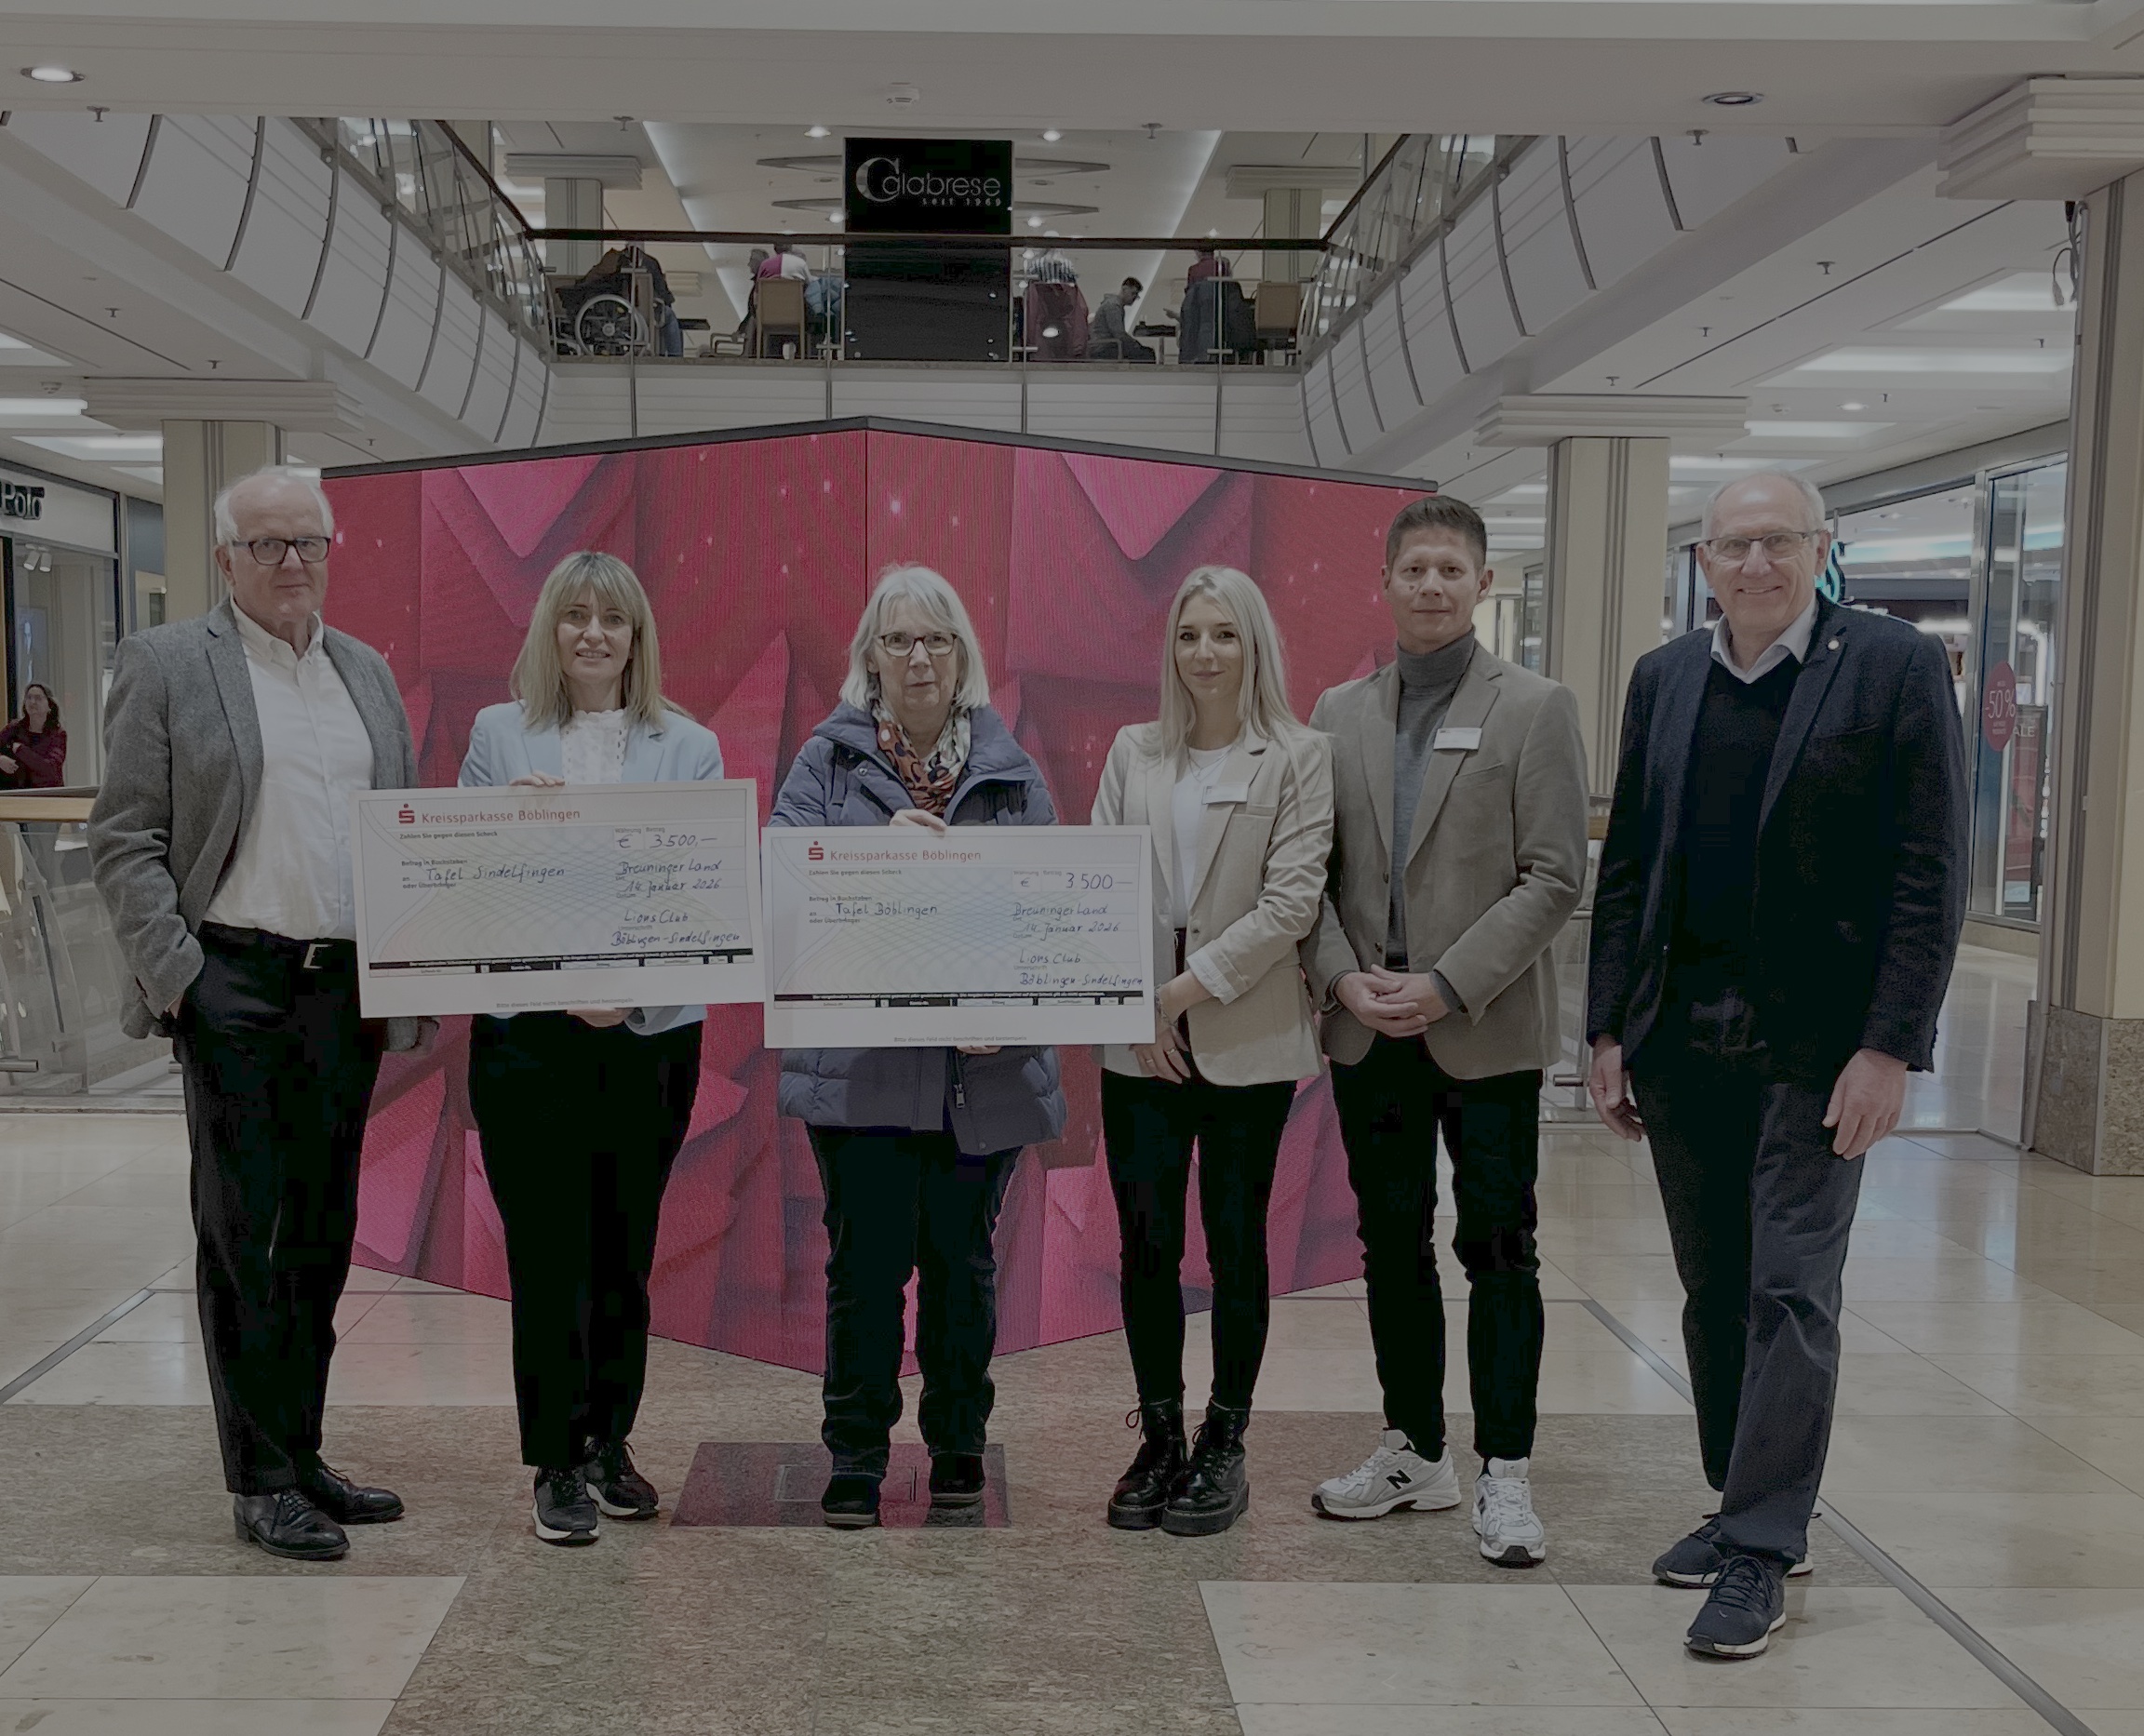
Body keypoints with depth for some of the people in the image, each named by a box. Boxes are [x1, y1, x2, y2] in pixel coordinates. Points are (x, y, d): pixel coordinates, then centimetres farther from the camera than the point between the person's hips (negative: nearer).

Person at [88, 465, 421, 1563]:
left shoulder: (368, 673, 15)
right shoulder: (166, 665, -1)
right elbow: (124, 842, -4)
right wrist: (175, 976, -13)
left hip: (349, 988, 5)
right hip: (235, 988, -5)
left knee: (322, 1236, 11)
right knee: (243, 1240, 1)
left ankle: (300, 1456, 23)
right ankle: (260, 1482, 9)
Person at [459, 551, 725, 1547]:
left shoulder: (690, 749, 6)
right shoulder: (498, 736, 7)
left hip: (652, 1034, 1)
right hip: (528, 1033, -1)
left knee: (625, 1252, 10)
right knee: (548, 1255, -1)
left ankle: (609, 1446, 25)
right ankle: (556, 1465, 11)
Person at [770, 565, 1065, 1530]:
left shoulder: (1011, 771, 9)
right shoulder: (830, 757, 6)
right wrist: (878, 842, -21)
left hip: (979, 1064, 2)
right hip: (858, 1059, -1)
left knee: (960, 1260, 11)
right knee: (866, 1261, 0)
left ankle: (958, 1447, 27)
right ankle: (856, 1460, 13)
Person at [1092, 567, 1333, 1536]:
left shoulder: (1299, 758, -2)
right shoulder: (1133, 753, 9)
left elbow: (1292, 900, -9)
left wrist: (1193, 987, -14)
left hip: (1246, 1041, -3)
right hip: (1140, 1044, 3)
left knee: (1236, 1241, 6)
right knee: (1146, 1243, 4)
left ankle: (1224, 1445, 18)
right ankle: (1160, 1438, 19)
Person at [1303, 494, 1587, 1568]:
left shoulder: (1534, 710, -3)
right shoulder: (1339, 715, 8)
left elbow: (1554, 876, -8)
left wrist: (1448, 987, -15)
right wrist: (1342, 977, -8)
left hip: (1484, 1036, -4)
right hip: (1368, 1034, 4)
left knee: (1498, 1250, 2)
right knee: (1392, 1246, 12)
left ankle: (1504, 1472, 11)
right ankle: (1416, 1452, 26)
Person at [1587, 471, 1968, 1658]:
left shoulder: (1896, 666, -5)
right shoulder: (1663, 680, 9)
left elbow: (1930, 874, -8)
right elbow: (1625, 866, 11)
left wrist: (1890, 1047, -14)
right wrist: (1609, 1029, 7)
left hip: (1815, 1040, -5)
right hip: (1681, 1030, 5)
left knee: (1791, 1291, -3)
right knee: (1714, 1287, 12)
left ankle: (1763, 1553, 5)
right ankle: (1745, 1505, 27)